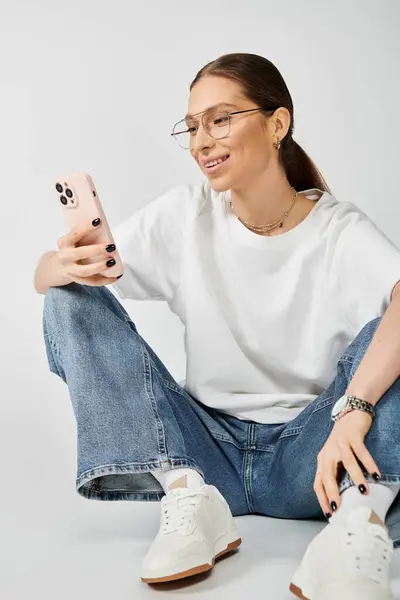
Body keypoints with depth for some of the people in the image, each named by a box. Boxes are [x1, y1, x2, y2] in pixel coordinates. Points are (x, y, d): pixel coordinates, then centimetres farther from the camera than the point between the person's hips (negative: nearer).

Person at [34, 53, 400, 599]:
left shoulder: (341, 231, -10)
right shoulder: (187, 215, -2)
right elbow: (44, 279, -4)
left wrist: (355, 408, -44)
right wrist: (68, 267, -28)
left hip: (307, 456, -2)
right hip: (208, 447, 3)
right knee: (71, 301, -11)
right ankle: (187, 493, -23)